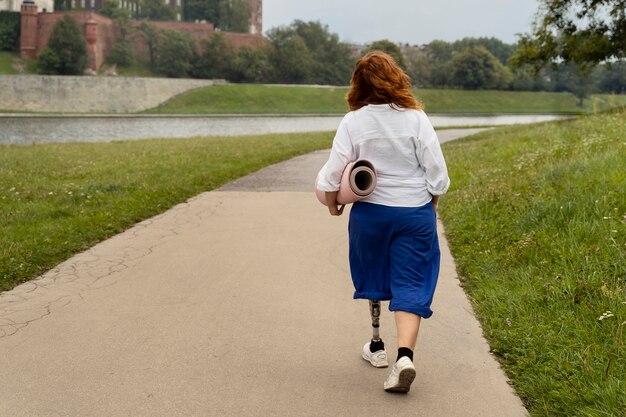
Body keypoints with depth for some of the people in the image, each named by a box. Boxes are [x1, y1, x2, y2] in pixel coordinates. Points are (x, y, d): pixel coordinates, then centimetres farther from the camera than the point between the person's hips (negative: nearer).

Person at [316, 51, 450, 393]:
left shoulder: (353, 122, -9)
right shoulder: (416, 118, -10)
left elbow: (332, 172, -7)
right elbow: (437, 171, -7)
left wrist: (331, 202, 11)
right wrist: (432, 204, 11)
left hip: (370, 211, 1)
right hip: (415, 212, -1)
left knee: (374, 278, 21)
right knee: (410, 285, 2)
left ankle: (377, 347, 35)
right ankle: (404, 355, -17)